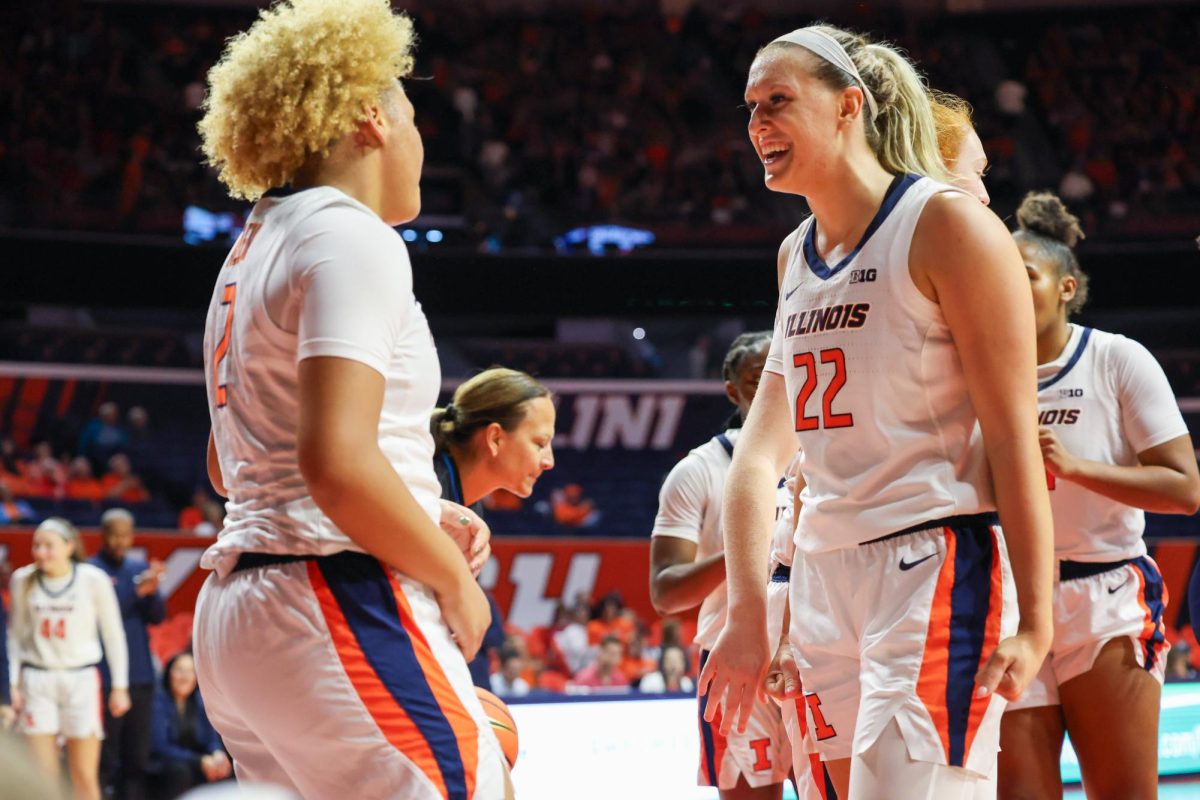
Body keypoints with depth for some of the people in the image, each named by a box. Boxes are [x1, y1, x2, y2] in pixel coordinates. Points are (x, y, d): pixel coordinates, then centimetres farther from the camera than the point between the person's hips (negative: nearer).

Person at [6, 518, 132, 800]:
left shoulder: (93, 579, -3)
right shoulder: (22, 581, 2)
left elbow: (113, 634, 3)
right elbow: (16, 635, 12)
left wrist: (120, 686, 2)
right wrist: (14, 684, 7)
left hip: (81, 680, -1)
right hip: (37, 680, 1)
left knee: (85, 776, -2)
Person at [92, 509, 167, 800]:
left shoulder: (140, 569, 13)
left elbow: (158, 616, 9)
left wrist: (151, 592, -11)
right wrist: (136, 591, -22)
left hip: (140, 676, 6)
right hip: (104, 677, -6)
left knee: (137, 755, 6)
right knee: (103, 756, -6)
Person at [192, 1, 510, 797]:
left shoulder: (257, 247, 20)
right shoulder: (352, 239, -9)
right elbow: (338, 460, -22)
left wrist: (425, 515, 21)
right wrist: (454, 577, -8)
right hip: (340, 604, -10)